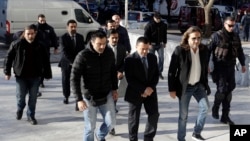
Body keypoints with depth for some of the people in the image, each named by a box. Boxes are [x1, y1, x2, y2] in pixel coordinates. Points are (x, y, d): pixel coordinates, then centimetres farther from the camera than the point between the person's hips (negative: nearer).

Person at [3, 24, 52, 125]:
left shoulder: (40, 46, -2)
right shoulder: (17, 44, -6)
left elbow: (46, 61, 3)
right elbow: (9, 58, 0)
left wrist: (47, 74, 3)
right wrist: (7, 72, -2)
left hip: (35, 76, 1)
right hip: (21, 76, -1)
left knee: (33, 98, 6)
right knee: (20, 97, 5)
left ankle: (31, 116, 21)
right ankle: (20, 109, 36)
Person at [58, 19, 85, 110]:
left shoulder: (80, 37, 2)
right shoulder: (63, 38, -8)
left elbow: (82, 50, 4)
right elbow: (64, 52, -14)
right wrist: (72, 62, -21)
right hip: (66, 63, 0)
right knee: (66, 81, 14)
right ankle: (66, 96, 38)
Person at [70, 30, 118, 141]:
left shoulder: (109, 53, -6)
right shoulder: (83, 56, -20)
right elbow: (74, 79, -17)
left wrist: (114, 88, 10)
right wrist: (79, 99, -21)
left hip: (106, 95, 4)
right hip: (89, 97, -3)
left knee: (111, 122, 5)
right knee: (90, 127, 7)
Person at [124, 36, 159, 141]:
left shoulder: (153, 57, 3)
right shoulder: (130, 59, -12)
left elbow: (156, 74, 6)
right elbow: (129, 79, -16)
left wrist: (151, 87, -10)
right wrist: (143, 89, -19)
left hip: (150, 91, 4)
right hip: (135, 93, -4)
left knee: (154, 114, -1)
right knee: (134, 119, 7)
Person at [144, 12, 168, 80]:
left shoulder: (163, 25, 4)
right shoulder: (149, 25, -9)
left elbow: (165, 34, 15)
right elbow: (146, 35, -9)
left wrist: (164, 42, 13)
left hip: (160, 44, 3)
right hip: (152, 44, -3)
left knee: (161, 58, -4)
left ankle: (160, 72, 6)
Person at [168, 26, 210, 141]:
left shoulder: (204, 49, -3)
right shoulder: (180, 50, -17)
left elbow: (205, 68, 9)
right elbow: (172, 71, -13)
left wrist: (205, 83, 11)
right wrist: (172, 89, -13)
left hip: (199, 85, 4)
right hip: (185, 86, -4)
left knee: (205, 107, -5)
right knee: (183, 115, 4)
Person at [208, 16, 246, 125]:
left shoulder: (236, 37, 8)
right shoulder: (216, 36, -8)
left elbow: (240, 51, 19)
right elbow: (208, 50, -9)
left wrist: (243, 64, 22)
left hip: (231, 67, 5)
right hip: (219, 68, -5)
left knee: (229, 91, 6)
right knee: (222, 89, -10)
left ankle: (225, 116, 14)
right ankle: (215, 108, 20)